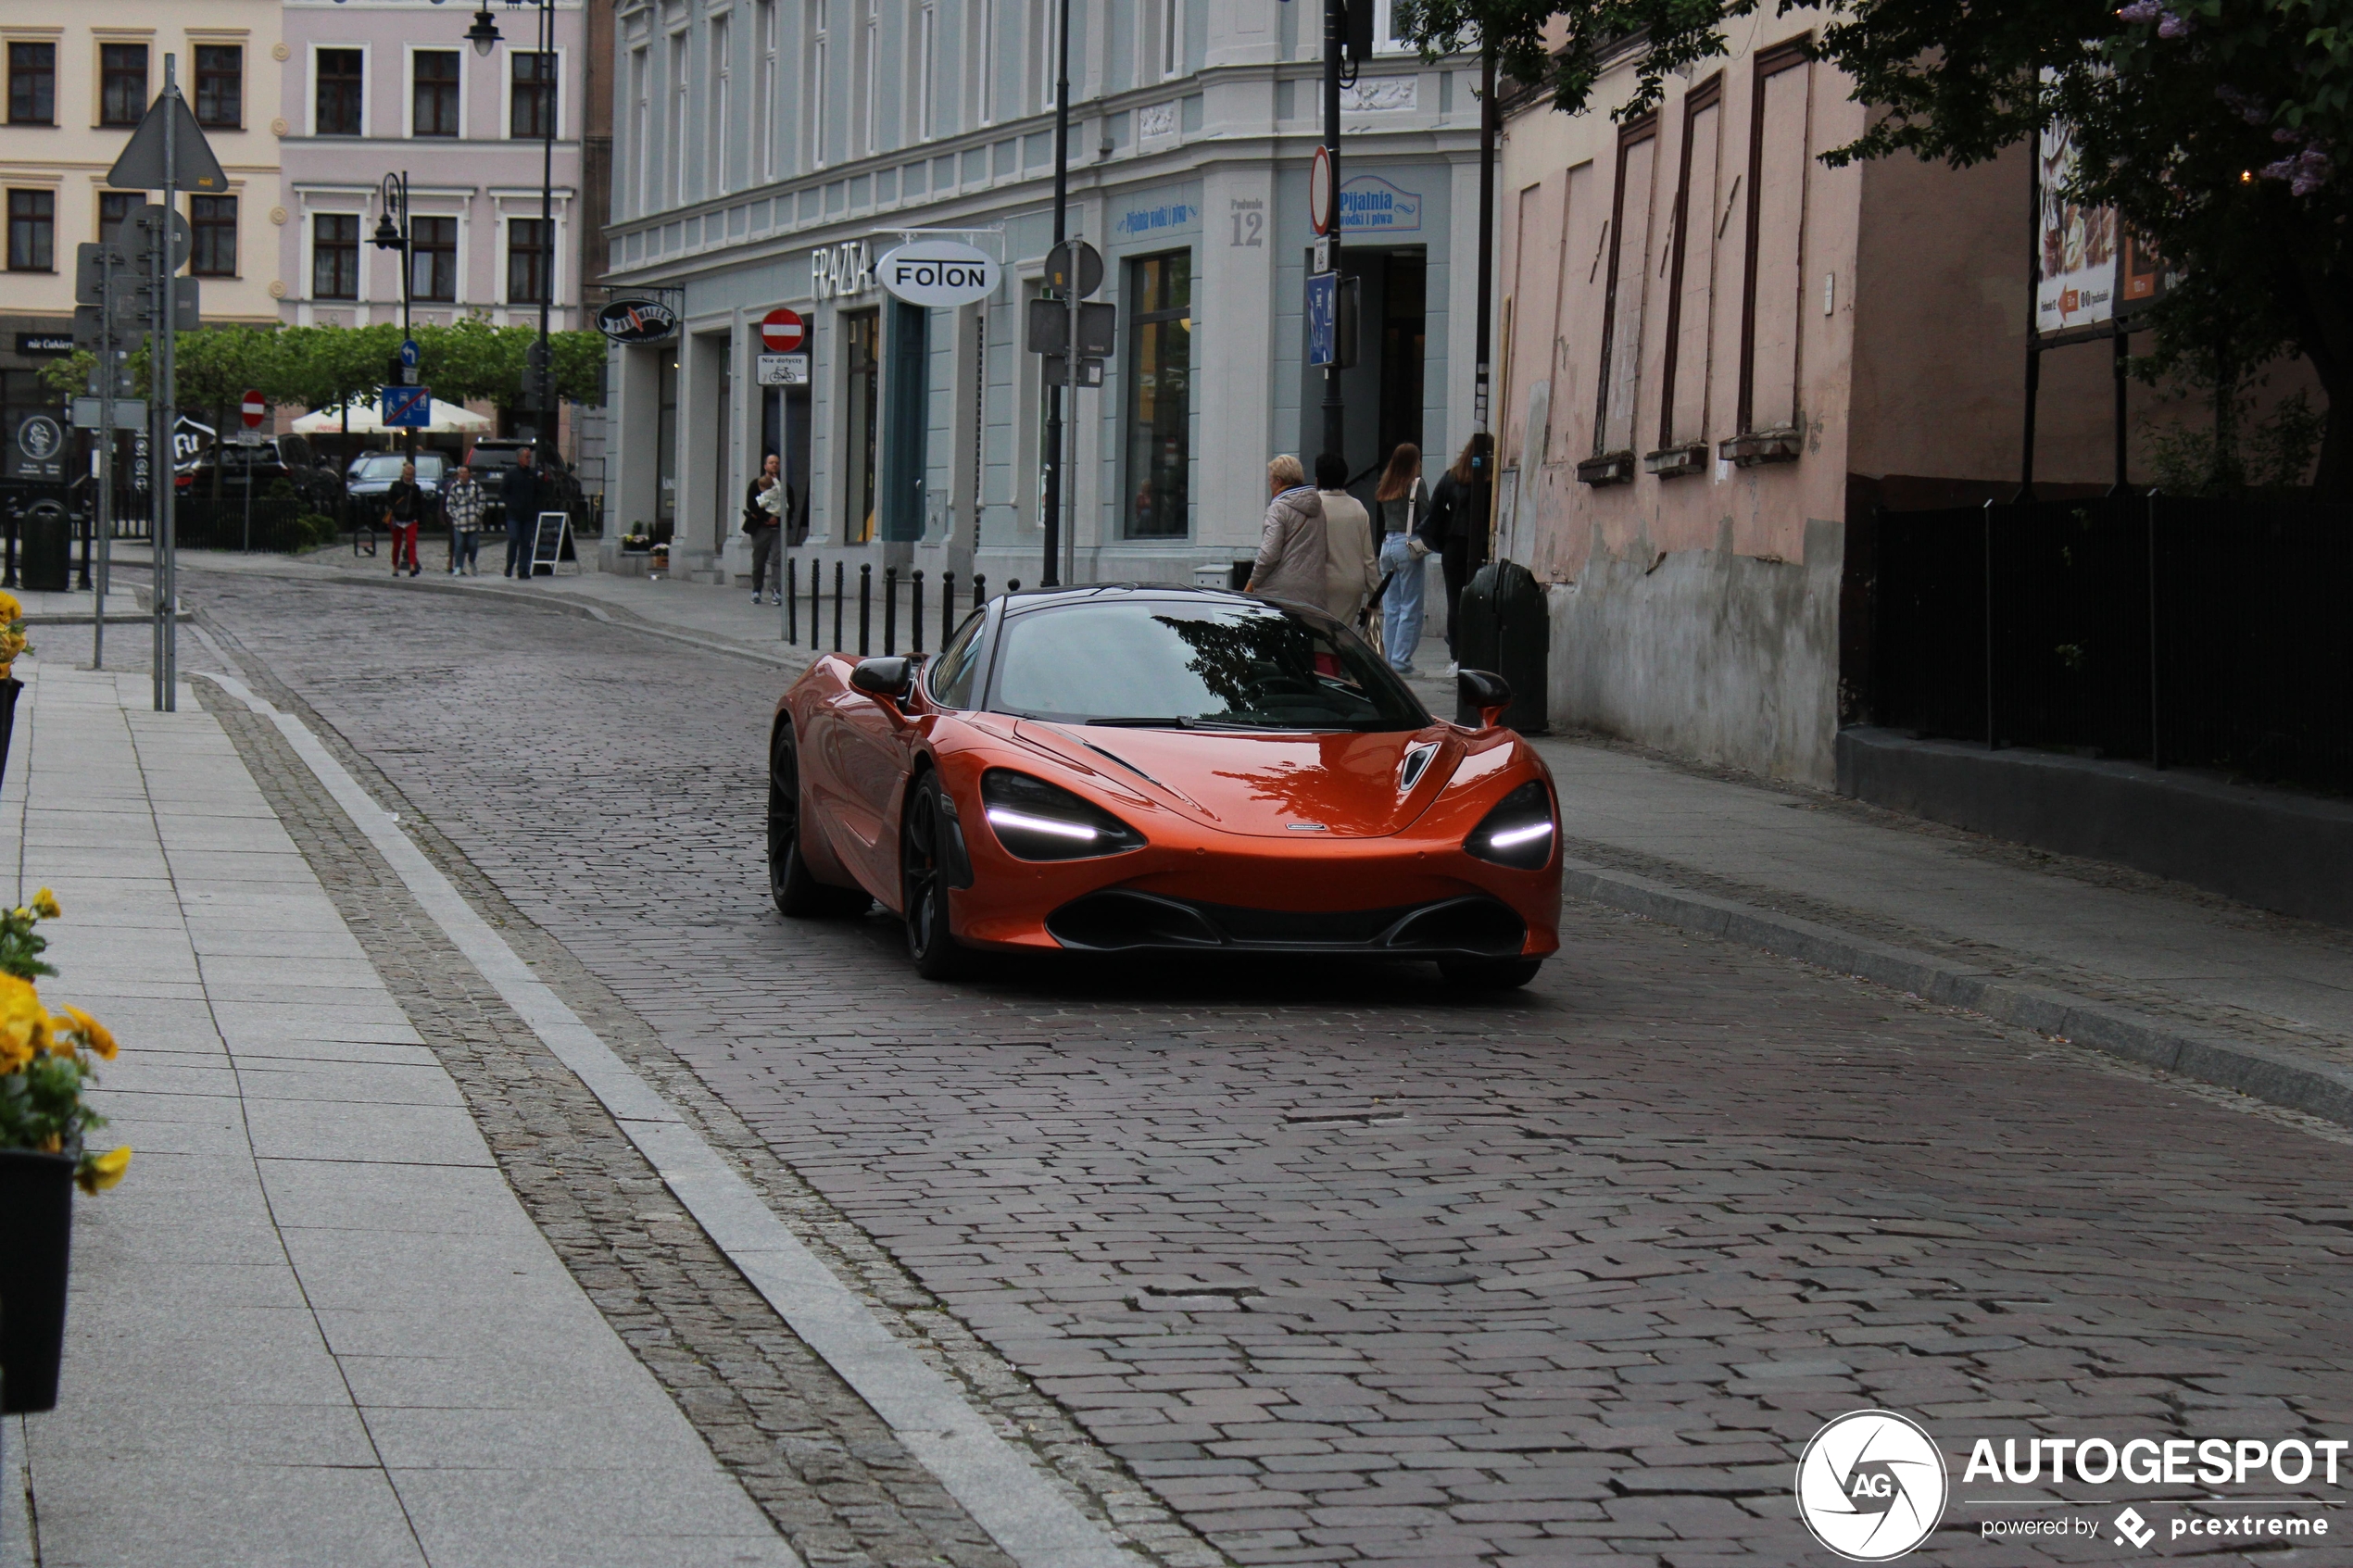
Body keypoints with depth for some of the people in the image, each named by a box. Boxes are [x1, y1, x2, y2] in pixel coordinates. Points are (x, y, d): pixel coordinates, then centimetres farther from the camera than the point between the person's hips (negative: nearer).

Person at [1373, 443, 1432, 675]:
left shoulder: (1383, 487, 9)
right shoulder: (1416, 485, -7)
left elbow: (1379, 520, 10)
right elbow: (1426, 517, -10)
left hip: (1387, 545, 6)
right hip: (1408, 545, -6)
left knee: (1390, 608, 10)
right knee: (1410, 608, -2)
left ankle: (1388, 659, 11)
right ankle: (1401, 660, -6)